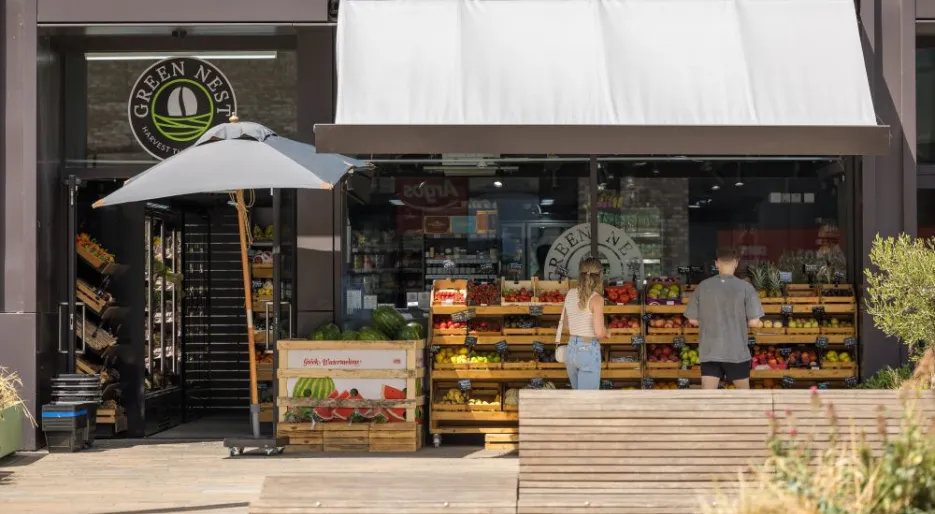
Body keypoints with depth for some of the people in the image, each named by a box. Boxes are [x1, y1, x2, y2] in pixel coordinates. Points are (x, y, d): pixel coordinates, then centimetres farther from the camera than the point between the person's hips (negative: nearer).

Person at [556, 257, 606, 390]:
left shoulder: (570, 294, 5)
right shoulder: (596, 298, -13)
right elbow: (599, 333, -18)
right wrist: (606, 332, 3)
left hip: (571, 349, 6)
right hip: (588, 350, -6)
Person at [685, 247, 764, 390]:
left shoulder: (703, 286, -2)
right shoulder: (745, 288, -8)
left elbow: (693, 320, 4)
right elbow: (754, 322, -10)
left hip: (709, 352, 1)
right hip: (737, 352, -1)